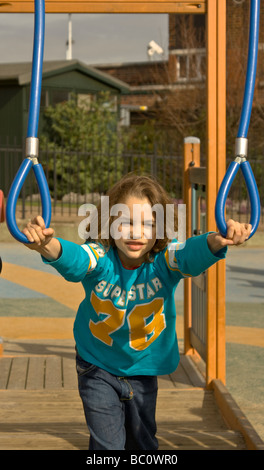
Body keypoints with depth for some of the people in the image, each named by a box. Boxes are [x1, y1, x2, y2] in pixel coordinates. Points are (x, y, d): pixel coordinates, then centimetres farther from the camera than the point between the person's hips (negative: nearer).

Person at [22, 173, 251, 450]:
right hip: (97, 370, -2)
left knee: (143, 442, 18)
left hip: (143, 370, 2)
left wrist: (217, 242, -65)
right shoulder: (100, 258, -24)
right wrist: (49, 247, -69)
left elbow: (191, 254, -41)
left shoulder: (164, 259, -21)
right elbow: (73, 260, -45)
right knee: (107, 444, -5)